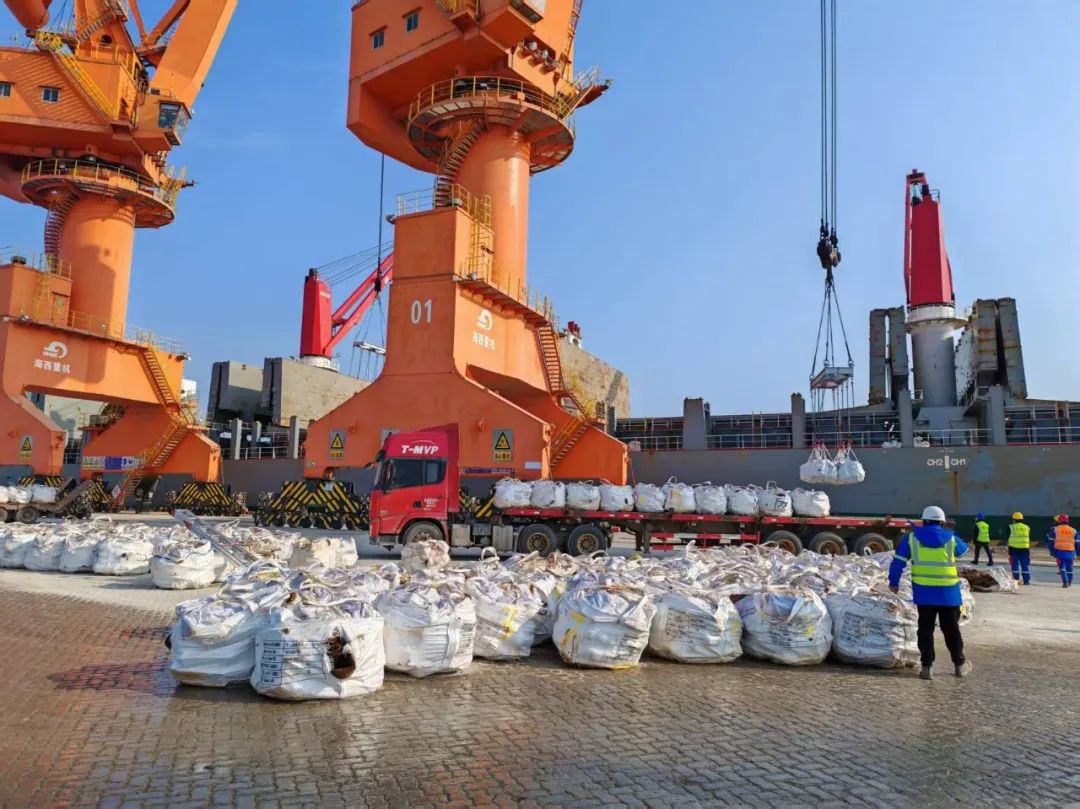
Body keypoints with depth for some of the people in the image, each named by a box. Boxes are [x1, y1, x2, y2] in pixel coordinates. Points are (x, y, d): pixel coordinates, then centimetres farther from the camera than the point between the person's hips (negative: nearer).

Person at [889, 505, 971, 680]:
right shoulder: (950, 538, 0)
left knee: (925, 629, 7)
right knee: (951, 629, 14)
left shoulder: (912, 537, 0)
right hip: (948, 592, 0)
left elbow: (898, 561, -1)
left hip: (924, 592, 0)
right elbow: (964, 549, 24)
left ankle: (927, 666, 3)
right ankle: (959, 664, 24)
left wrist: (893, 582, 9)